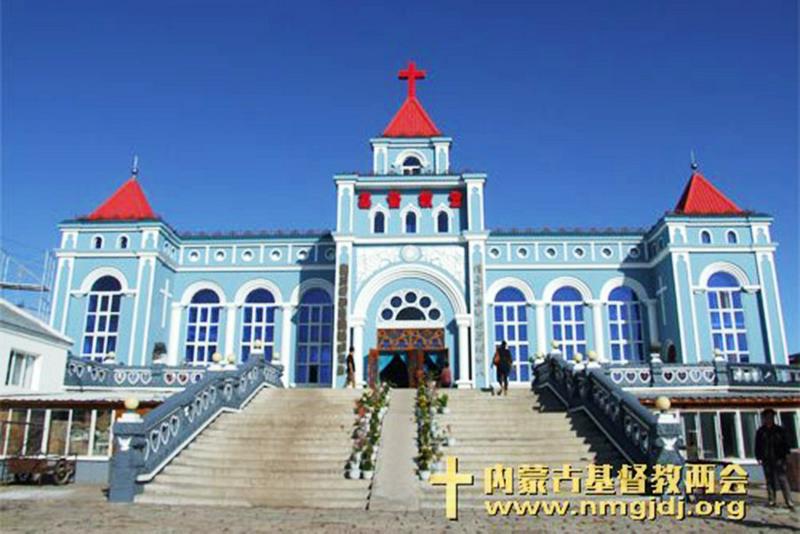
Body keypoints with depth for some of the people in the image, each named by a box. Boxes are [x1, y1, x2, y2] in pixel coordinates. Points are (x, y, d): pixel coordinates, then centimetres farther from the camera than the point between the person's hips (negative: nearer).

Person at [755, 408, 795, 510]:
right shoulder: (760, 432, 9)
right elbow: (757, 446, 9)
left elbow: (785, 443, 7)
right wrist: (759, 457, 1)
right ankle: (772, 500, 11)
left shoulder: (779, 430, 7)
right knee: (770, 480, 6)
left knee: (783, 479, -7)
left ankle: (789, 502, -7)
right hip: (766, 460, 2)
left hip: (779, 459, -2)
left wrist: (785, 454, -4)